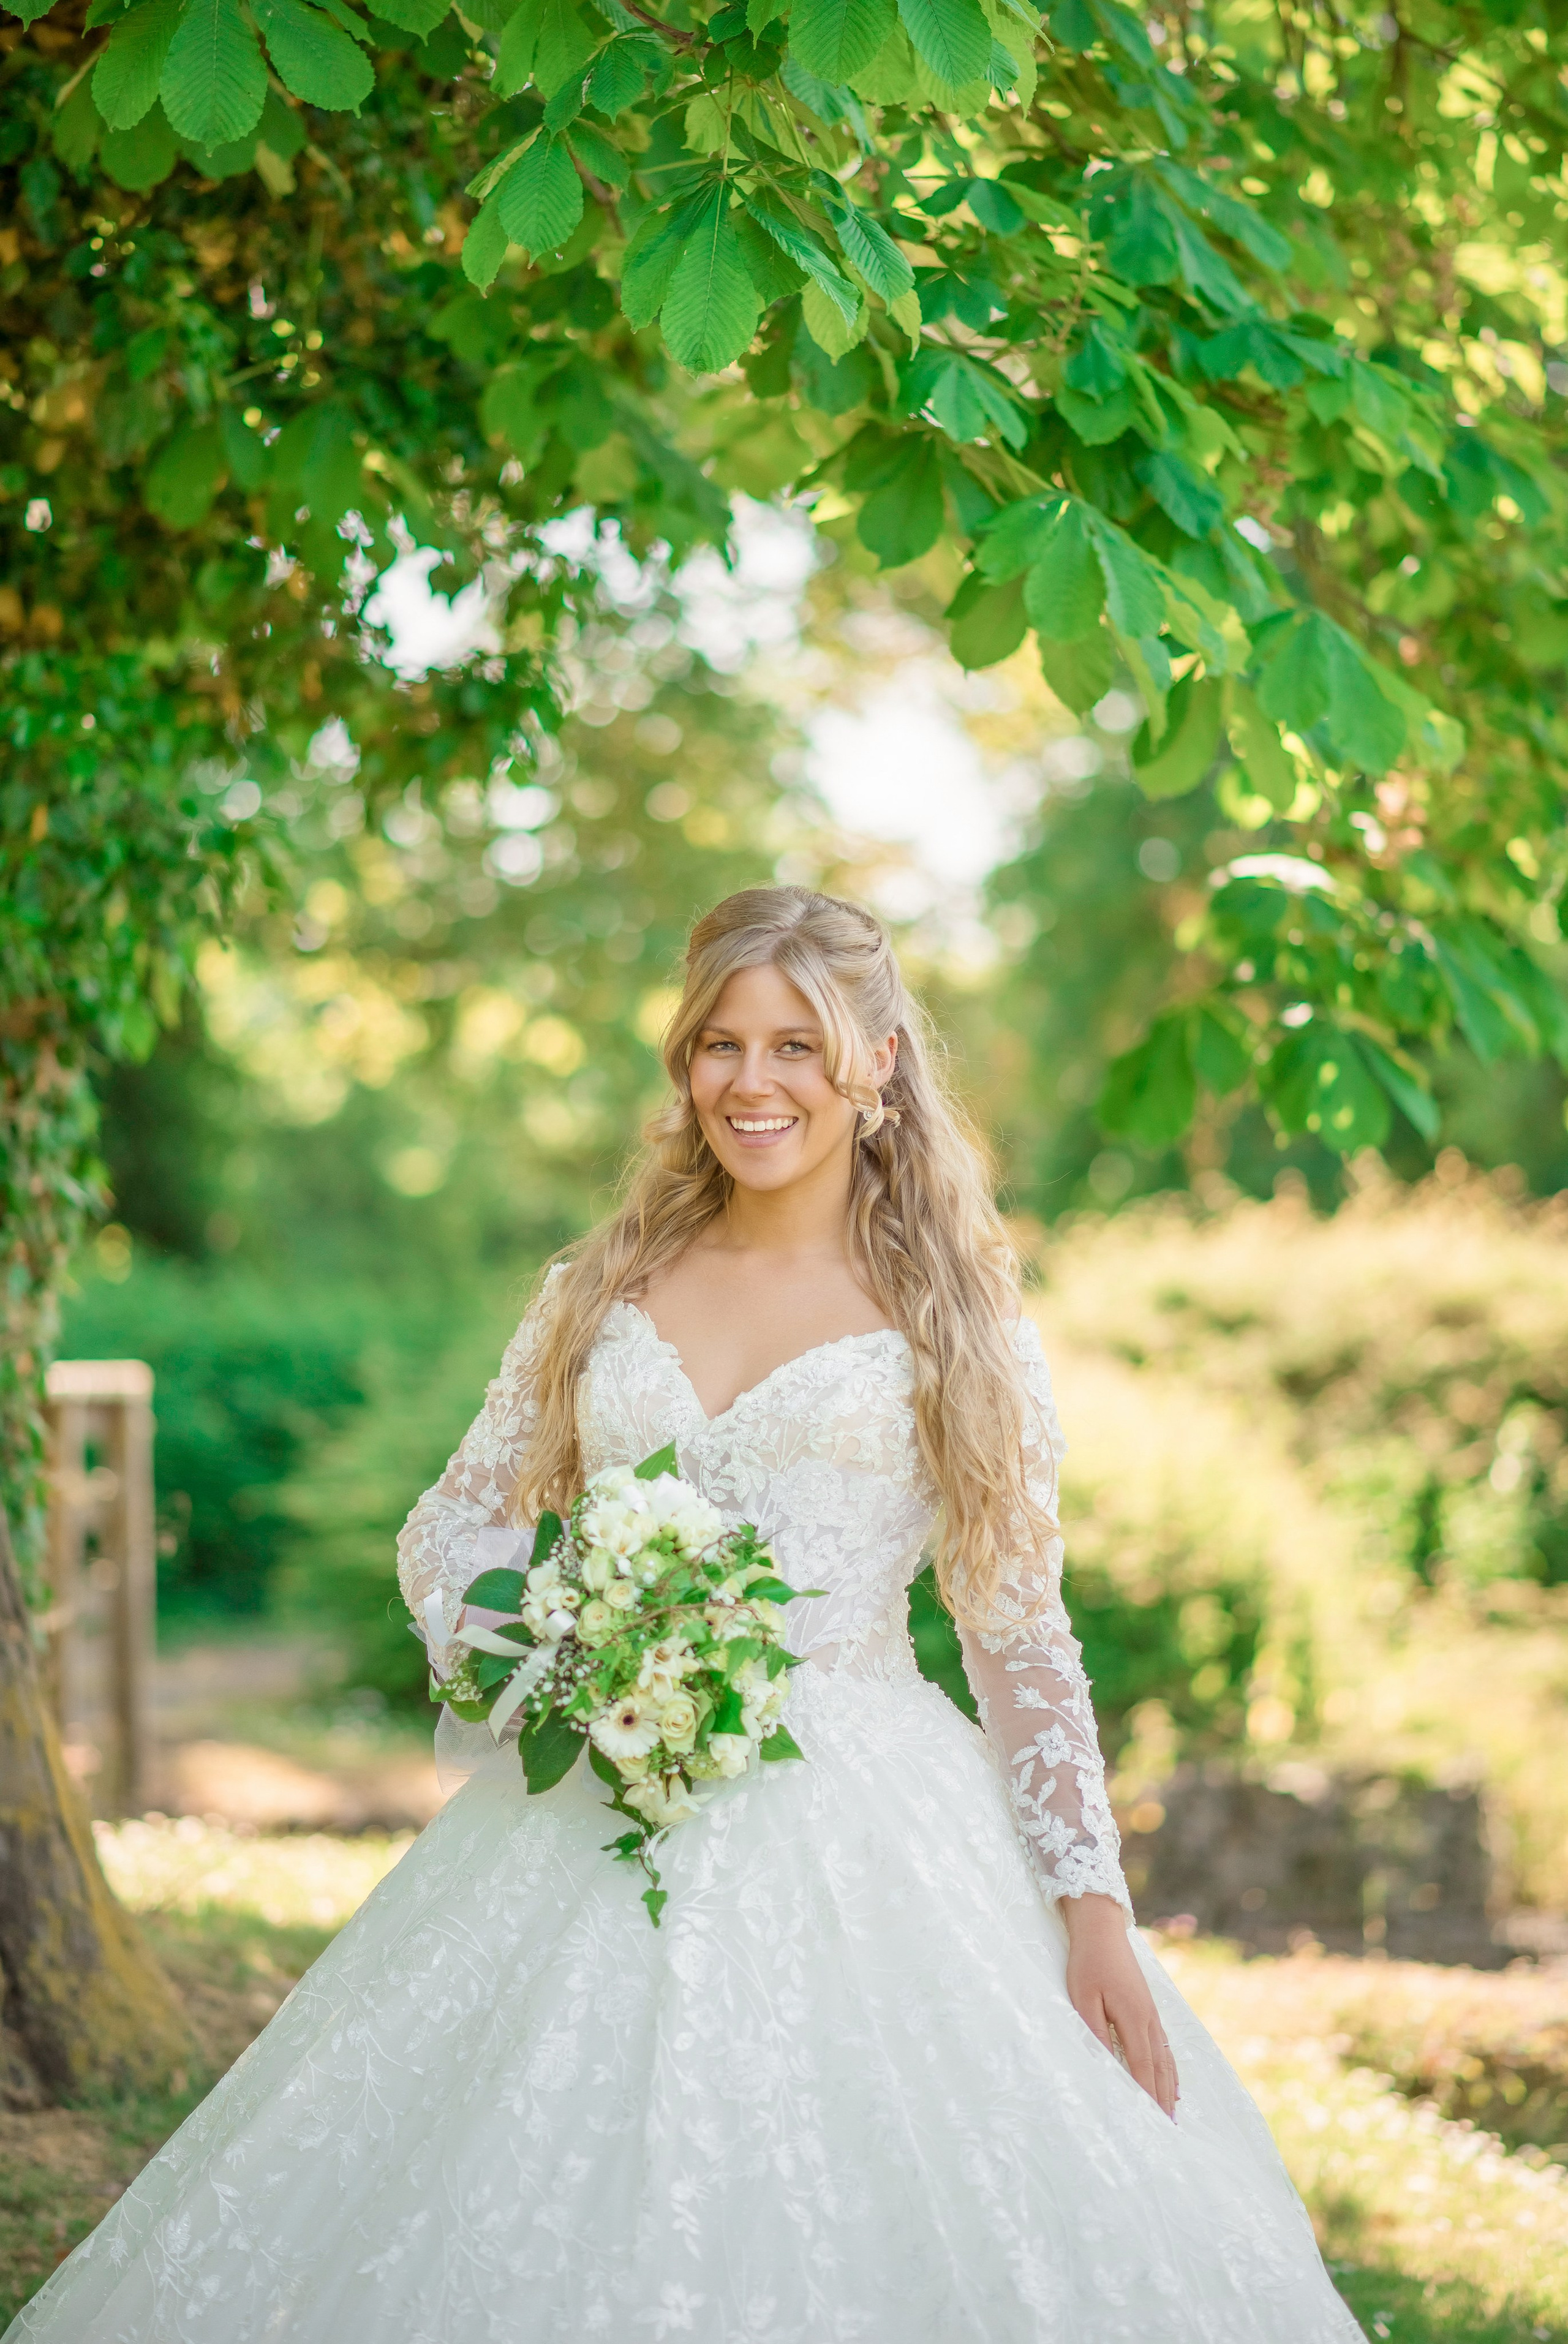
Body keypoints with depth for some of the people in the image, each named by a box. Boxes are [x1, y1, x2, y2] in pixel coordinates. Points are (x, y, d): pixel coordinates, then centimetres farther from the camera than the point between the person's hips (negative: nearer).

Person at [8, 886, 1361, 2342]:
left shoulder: (954, 1321, 3)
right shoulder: (608, 1287, 11)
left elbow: (1023, 1642, 2)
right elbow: (451, 1537, 15)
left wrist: (1094, 1911, -6)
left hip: (859, 1835, -2)